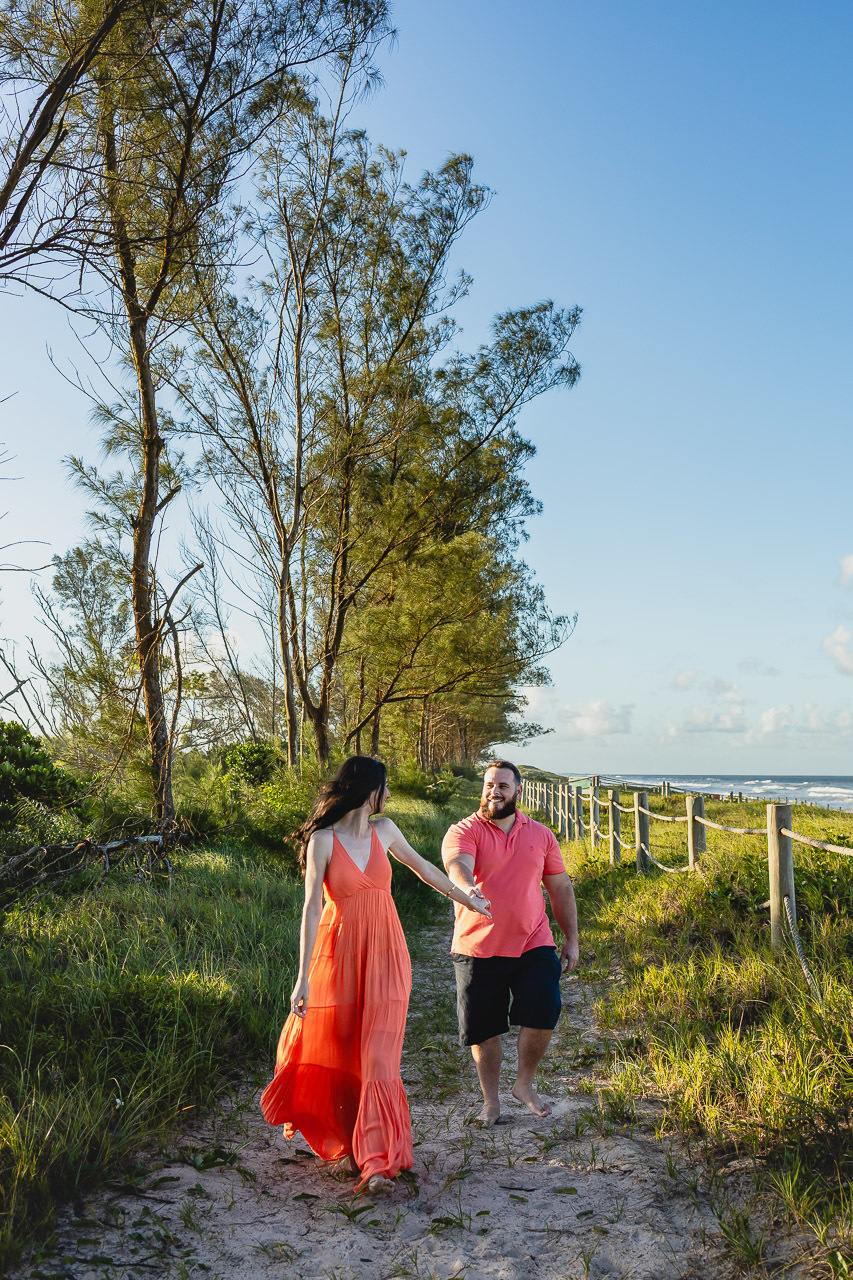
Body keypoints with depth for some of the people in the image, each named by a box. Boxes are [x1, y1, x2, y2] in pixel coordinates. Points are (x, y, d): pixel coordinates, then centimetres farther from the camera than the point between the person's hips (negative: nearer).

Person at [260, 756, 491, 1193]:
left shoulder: (384, 830, 5)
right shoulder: (323, 839, -9)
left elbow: (423, 868, 22)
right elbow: (312, 908, -11)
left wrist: (466, 899, 32)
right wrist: (303, 976, -15)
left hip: (385, 958, 3)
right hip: (340, 956, -3)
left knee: (379, 1056, -6)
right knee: (339, 1054, 9)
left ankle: (377, 1160, -5)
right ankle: (347, 1143, 30)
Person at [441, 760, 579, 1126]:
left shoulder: (540, 835, 9)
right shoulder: (464, 831, -4)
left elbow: (560, 888, 15)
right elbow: (458, 865, -26)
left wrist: (571, 939, 12)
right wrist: (467, 888, -48)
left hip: (533, 945, 2)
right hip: (478, 949, -2)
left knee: (542, 1015, -9)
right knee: (483, 1029, 6)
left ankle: (525, 1084, 18)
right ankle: (491, 1099, 28)